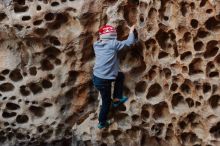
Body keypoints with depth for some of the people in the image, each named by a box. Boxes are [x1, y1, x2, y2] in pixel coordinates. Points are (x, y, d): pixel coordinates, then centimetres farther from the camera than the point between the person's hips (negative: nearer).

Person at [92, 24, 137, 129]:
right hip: (104, 80, -7)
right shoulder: (113, 44, -12)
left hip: (96, 77, 7)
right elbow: (130, 42, -6)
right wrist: (131, 31, 9)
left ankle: (116, 99, 28)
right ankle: (102, 122, 30)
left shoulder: (96, 45, 6)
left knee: (120, 76, 25)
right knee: (106, 102, 15)